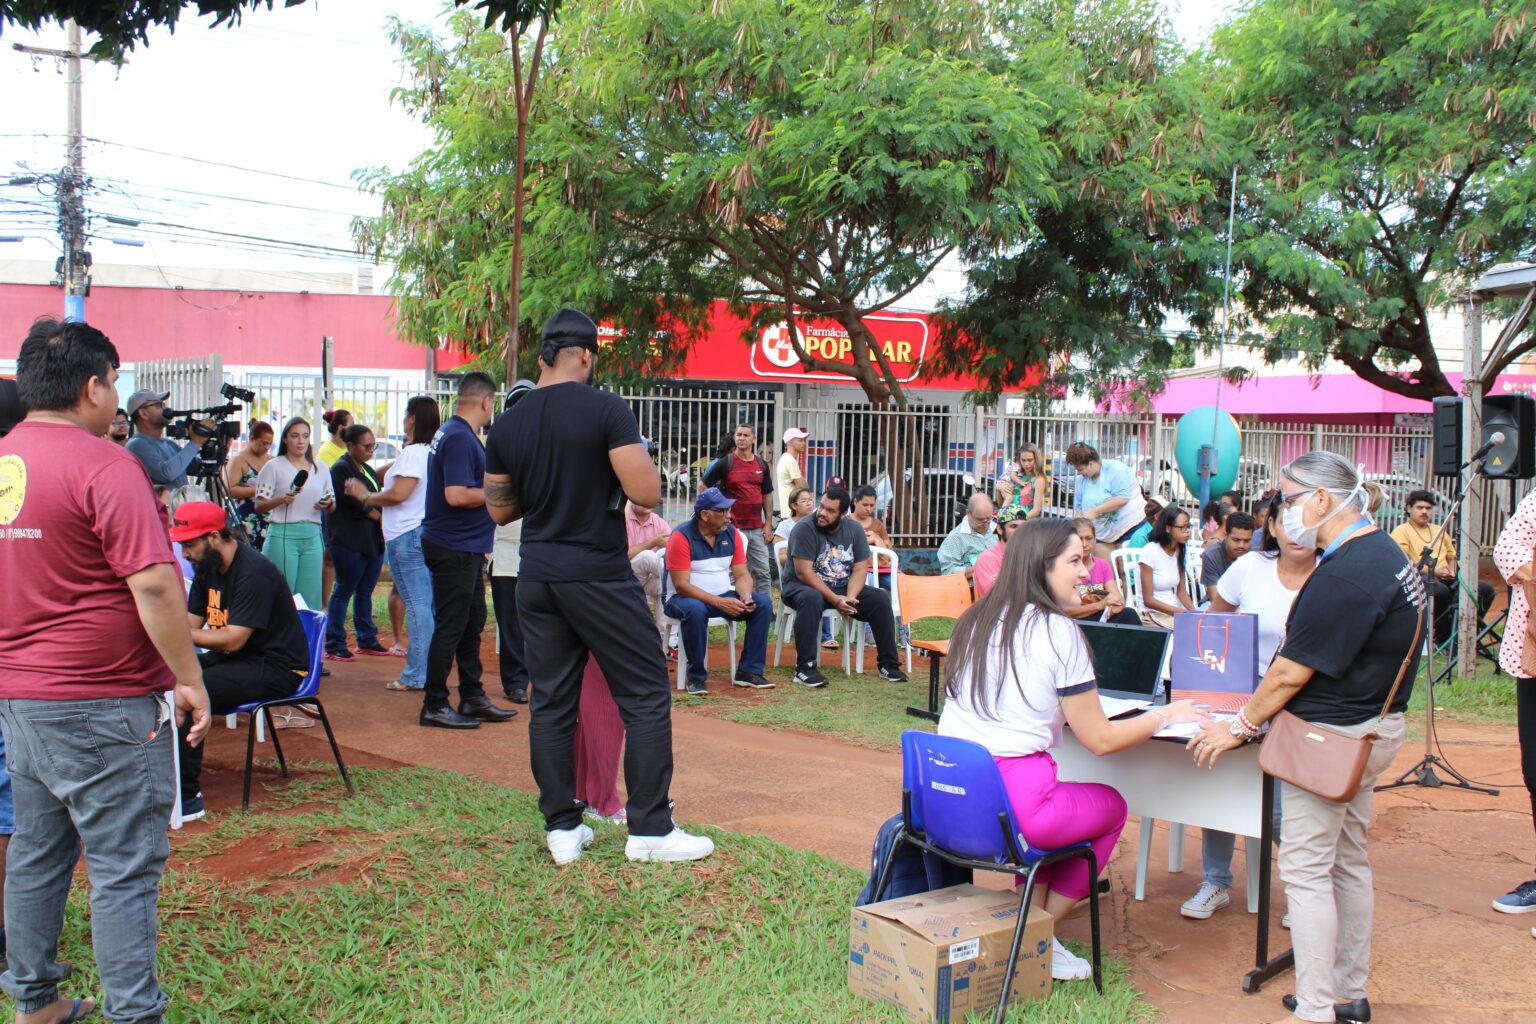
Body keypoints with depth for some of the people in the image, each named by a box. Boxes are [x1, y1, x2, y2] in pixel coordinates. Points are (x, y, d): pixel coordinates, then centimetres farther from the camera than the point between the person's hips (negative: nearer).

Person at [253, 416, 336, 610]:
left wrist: (328, 504, -3)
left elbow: (332, 505, 20)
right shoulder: (274, 467, 2)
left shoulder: (320, 469, 15)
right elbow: (259, 506, -3)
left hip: (312, 536, 4)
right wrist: (281, 500, -20)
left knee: (310, 598, 3)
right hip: (282, 535, -4)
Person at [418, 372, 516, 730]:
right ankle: (434, 706, 5)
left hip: (466, 549, 11)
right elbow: (456, 495, -26)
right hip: (454, 549, -11)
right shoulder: (460, 438, -19)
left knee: (472, 623, 15)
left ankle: (473, 699, 23)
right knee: (450, 626, -3)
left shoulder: (452, 433, 14)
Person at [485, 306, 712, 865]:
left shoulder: (507, 424, 6)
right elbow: (647, 492, -16)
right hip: (599, 575, -6)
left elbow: (500, 509, 15)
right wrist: (639, 458, 4)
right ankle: (649, 829, 4)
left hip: (537, 578, 6)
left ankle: (562, 828, 15)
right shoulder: (607, 409, -10)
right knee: (647, 697, 3)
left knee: (550, 702, 10)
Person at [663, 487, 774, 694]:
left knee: (763, 603, -15)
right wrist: (719, 603, -28)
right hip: (686, 598, -5)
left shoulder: (731, 532, 2)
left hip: (724, 597, 6)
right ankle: (696, 676, -21)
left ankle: (748, 672, -9)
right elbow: (681, 585, -20)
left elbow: (742, 574, 4)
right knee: (695, 610, -39)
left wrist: (745, 596, -20)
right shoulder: (682, 537, -15)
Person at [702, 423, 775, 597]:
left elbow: (767, 495, 13)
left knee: (763, 573, 8)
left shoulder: (762, 465, 9)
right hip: (733, 528, -4)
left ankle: (767, 609, 15)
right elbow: (704, 487, 3)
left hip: (757, 528, 4)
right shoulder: (725, 463, -3)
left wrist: (768, 524, 7)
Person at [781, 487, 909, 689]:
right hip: (803, 586, -5)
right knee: (811, 599, -39)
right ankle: (804, 668, -35)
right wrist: (835, 599, -26)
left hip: (843, 589, 5)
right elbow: (804, 572, -21)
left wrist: (849, 598, -20)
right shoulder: (804, 528, -16)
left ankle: (888, 664, -3)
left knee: (881, 598, -13)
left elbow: (860, 569, -1)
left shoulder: (854, 529, 1)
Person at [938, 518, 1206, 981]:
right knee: (1111, 804, 22)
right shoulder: (1057, 631, -9)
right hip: (1012, 804, -6)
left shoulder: (974, 621, 11)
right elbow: (1100, 740, -4)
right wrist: (1166, 715, 10)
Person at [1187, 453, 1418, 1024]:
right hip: (1370, 730, 10)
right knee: (1348, 861, 18)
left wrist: (1240, 728, -8)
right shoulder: (1385, 553, 8)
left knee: (1305, 871, -2)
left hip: (1331, 736, -10)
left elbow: (1291, 673, -21)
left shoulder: (1344, 575, -24)